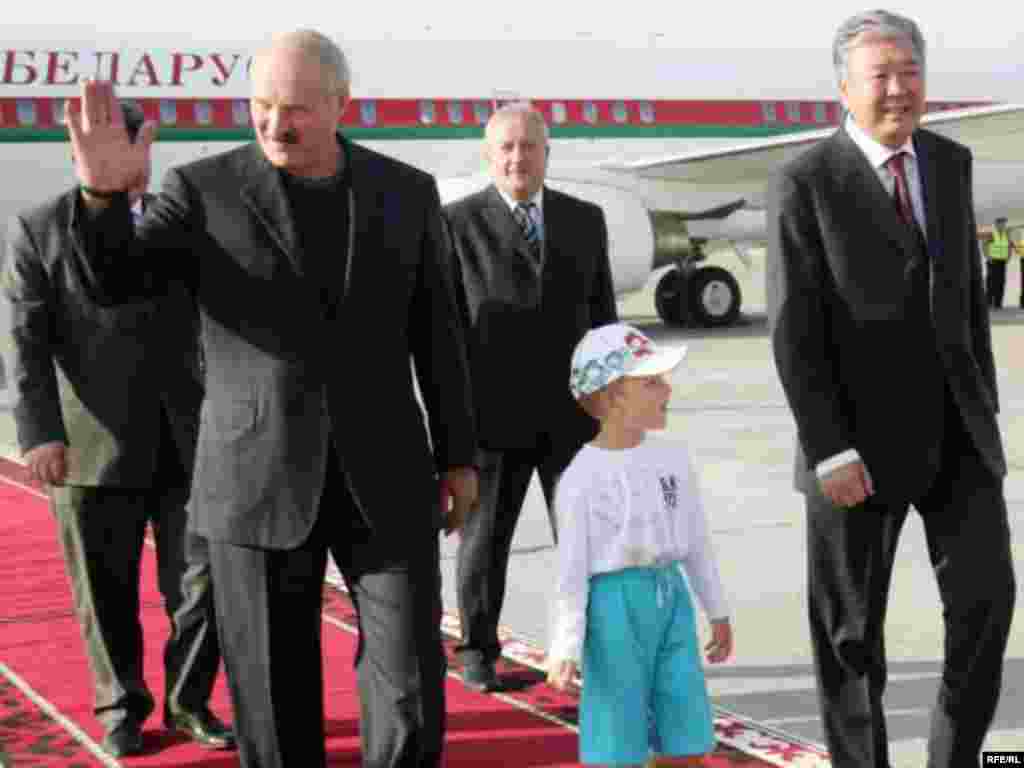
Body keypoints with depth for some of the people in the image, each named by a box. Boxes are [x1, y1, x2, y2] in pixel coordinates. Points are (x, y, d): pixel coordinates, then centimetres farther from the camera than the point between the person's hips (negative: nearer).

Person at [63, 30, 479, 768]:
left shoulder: (407, 192, 4)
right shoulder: (205, 190, -1)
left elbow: (436, 333, 9)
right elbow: (113, 282, -14)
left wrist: (459, 457, 7)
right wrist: (104, 188, -32)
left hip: (382, 473, 1)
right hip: (259, 478, -1)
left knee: (412, 679, -2)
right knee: (276, 692, 5)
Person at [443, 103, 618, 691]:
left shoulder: (585, 219, 8)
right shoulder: (459, 223, -2)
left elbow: (601, 313, 10)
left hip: (571, 410, 2)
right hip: (492, 411, -2)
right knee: (485, 538, 8)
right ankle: (479, 652, 23)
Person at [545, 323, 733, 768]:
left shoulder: (674, 456, 6)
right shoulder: (582, 477, -11)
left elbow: (696, 540, 15)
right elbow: (572, 566, -10)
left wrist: (718, 612, 20)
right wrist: (566, 648, -13)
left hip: (671, 598, 6)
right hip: (616, 604, -5)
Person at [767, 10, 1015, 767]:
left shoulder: (951, 162, 8)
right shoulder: (805, 183, -10)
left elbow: (968, 290, 15)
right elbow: (793, 331, -13)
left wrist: (984, 404, 13)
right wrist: (828, 452, -18)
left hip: (956, 430, 5)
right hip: (861, 438, -4)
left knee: (986, 597, -1)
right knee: (851, 626, 7)